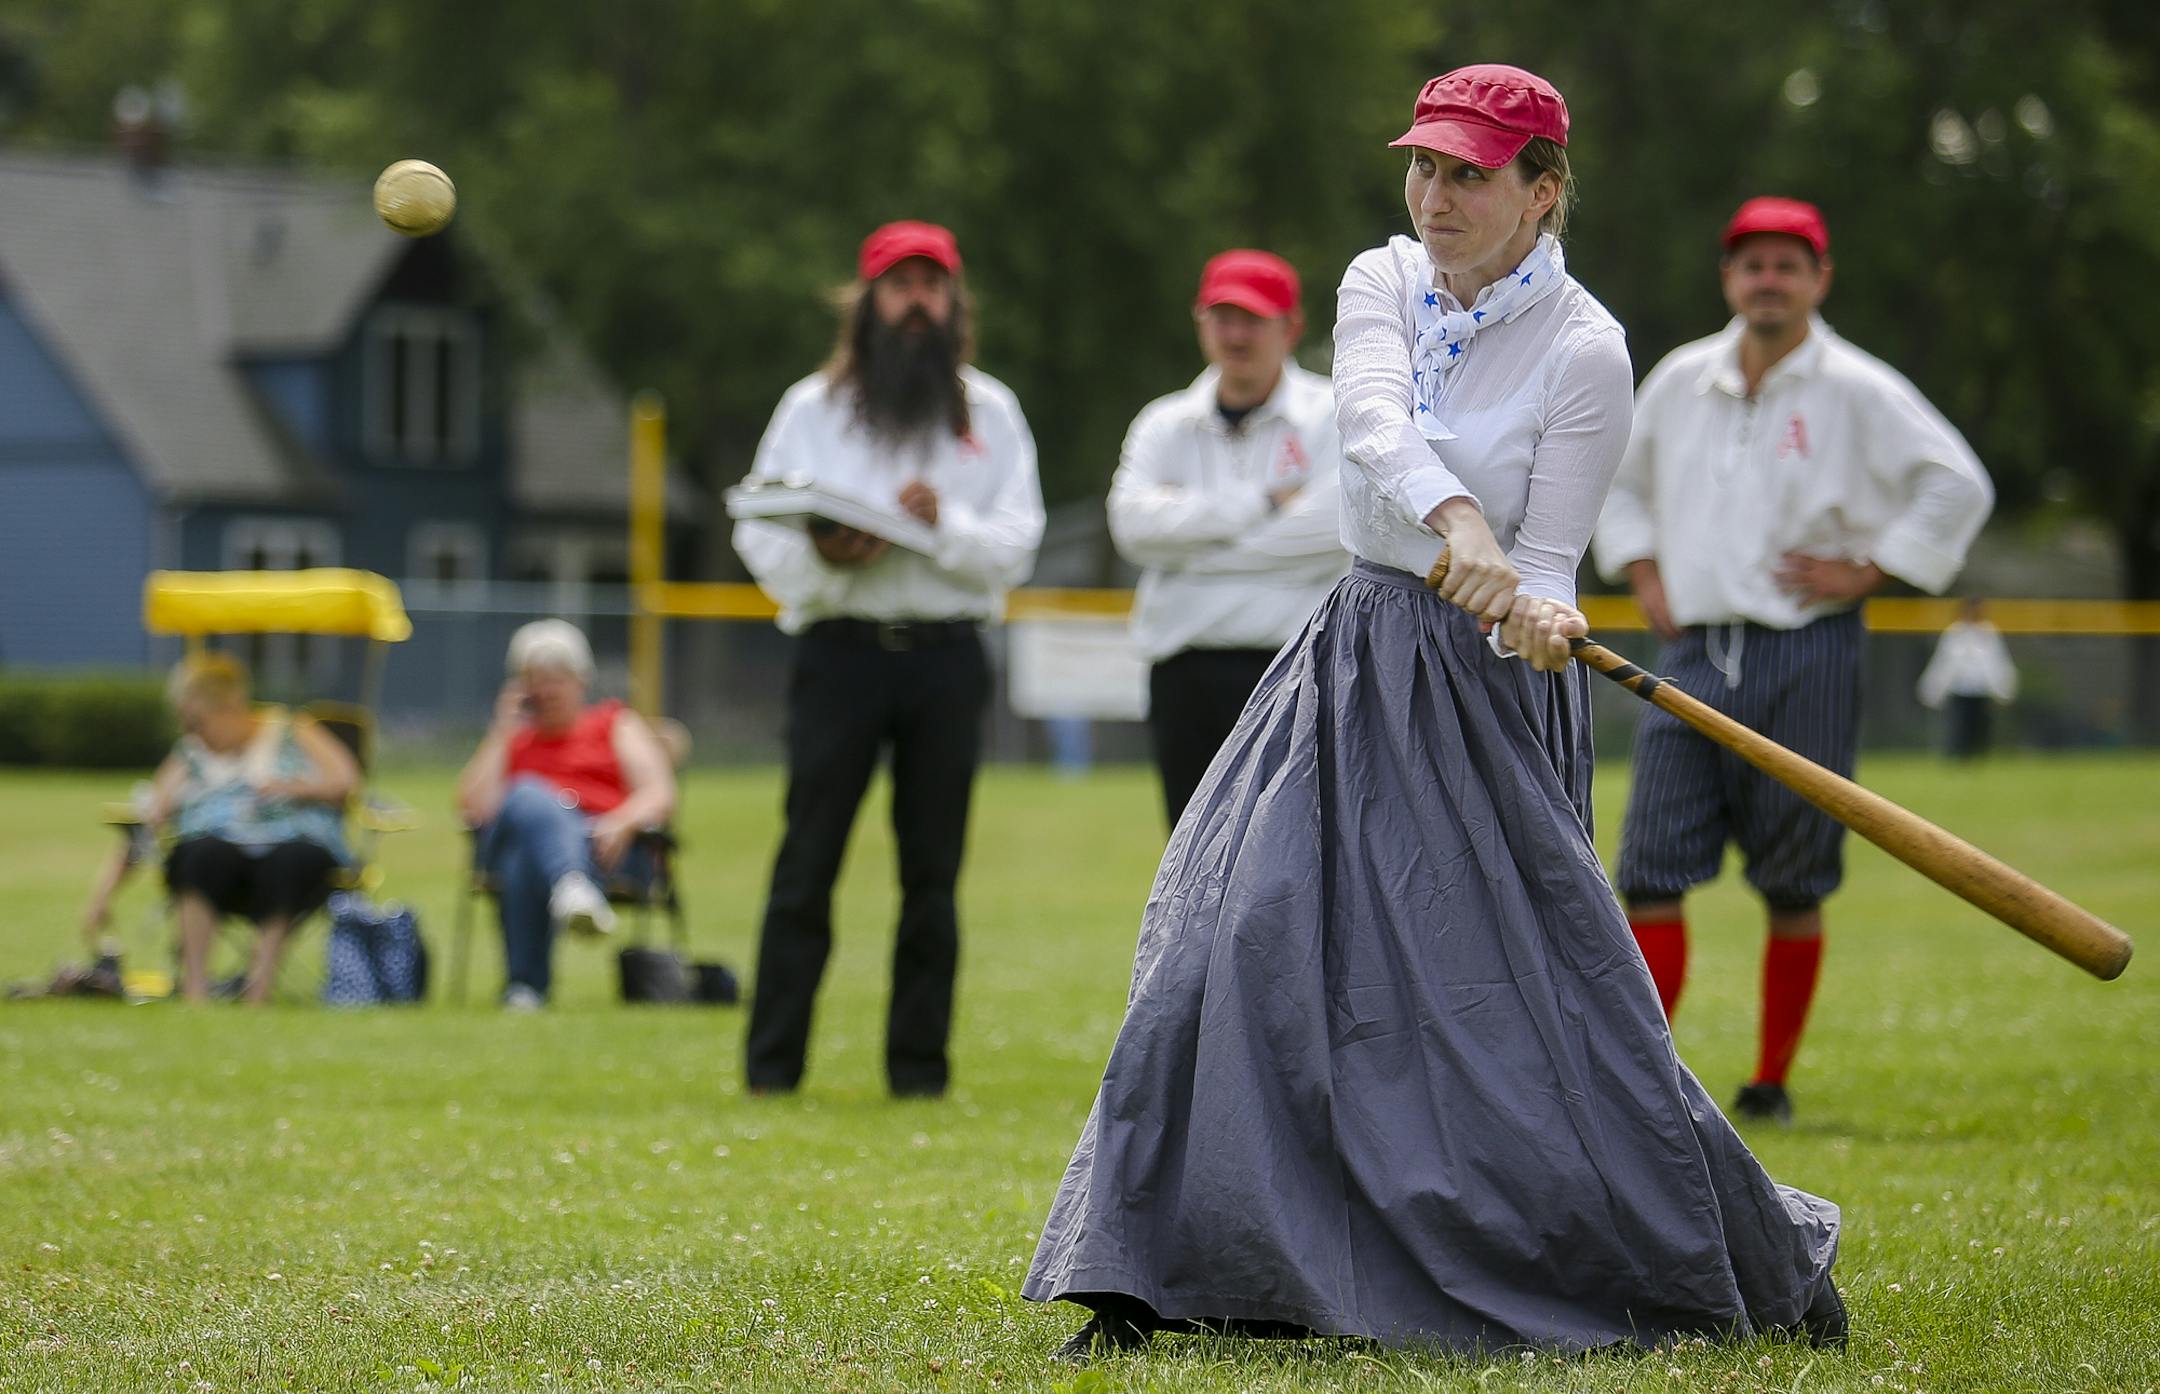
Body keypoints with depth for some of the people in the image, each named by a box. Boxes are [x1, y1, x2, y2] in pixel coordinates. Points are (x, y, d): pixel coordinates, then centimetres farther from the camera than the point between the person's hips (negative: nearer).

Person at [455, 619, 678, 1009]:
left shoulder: (616, 724, 28)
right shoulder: (511, 739, 33)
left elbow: (660, 797, 10)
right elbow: (474, 808, 11)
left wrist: (621, 824, -13)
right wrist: (502, 730, 13)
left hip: (604, 846, 0)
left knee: (525, 861, -40)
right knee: (529, 799, -41)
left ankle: (526, 984, -56)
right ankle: (572, 887, -70)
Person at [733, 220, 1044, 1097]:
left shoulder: (990, 413, 12)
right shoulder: (812, 408, 10)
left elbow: (1016, 548, 4)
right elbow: (760, 537, 4)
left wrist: (947, 524, -15)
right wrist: (820, 553, -16)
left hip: (947, 656, 1)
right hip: (840, 651, -1)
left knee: (933, 869, 3)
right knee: (808, 860, -6)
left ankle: (920, 1063, 9)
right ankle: (772, 1066, -4)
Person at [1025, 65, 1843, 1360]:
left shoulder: (1584, 351, -12)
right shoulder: (1382, 283, 2)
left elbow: (1543, 567, -12)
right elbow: (1377, 422, -20)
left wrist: (1538, 620, -36)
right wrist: (1459, 530, -39)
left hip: (1487, 684, -5)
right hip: (1356, 668, 5)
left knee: (1545, 1003, -7)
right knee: (1231, 948, -2)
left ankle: (1763, 1267, 9)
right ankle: (1149, 1280, 4)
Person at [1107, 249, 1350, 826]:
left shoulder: (1334, 417, 3)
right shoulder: (1166, 425, 15)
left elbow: (1334, 529, -14)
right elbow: (1134, 521, -4)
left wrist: (1194, 538, -7)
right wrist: (1263, 503, -9)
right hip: (1187, 679, 4)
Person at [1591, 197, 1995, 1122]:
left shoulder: (1856, 392, -3)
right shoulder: (1680, 381, 11)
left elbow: (1959, 486, -7)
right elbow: (1621, 481, 27)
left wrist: (1867, 570, -9)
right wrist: (1640, 570, 12)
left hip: (1806, 654, -4)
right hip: (1693, 653, 4)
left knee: (1793, 886, 2)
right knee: (1651, 871, -7)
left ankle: (1772, 1082, 12)